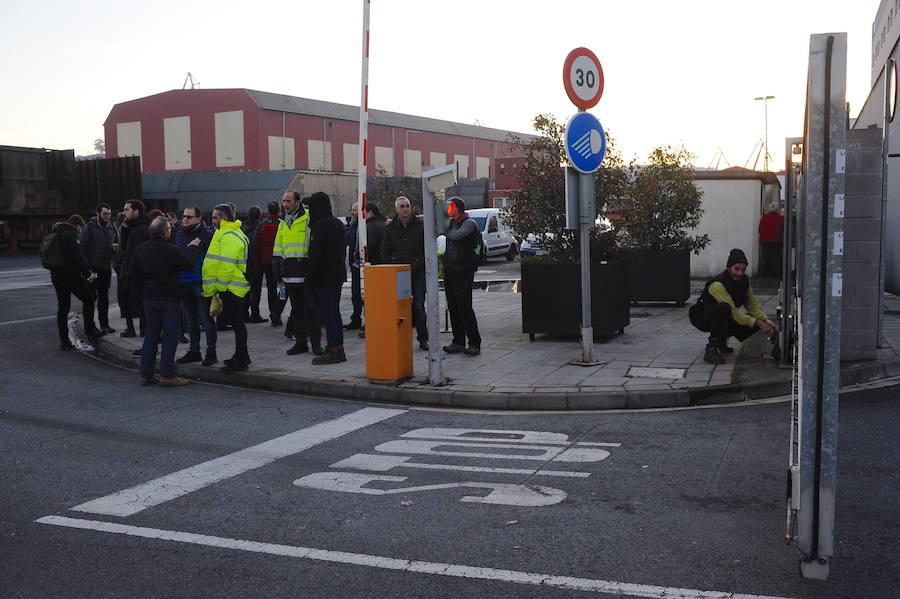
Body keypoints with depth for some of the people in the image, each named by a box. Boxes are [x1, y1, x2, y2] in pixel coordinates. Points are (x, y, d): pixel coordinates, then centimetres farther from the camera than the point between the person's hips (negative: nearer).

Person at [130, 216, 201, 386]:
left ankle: (145, 374, 15)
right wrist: (192, 248, 6)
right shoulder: (170, 250, -18)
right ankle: (167, 375, -1)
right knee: (170, 336, 0)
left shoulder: (141, 249, 4)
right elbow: (190, 265, -9)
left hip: (149, 299, 7)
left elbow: (133, 274, 11)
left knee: (151, 335, 14)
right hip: (169, 300, -7)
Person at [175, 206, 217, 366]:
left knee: (206, 320, -2)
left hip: (201, 284, -7)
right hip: (184, 284, 7)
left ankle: (211, 353, 7)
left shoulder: (207, 235, -7)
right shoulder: (180, 235, 13)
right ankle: (194, 351, 22)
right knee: (191, 321, 13)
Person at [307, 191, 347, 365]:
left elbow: (315, 255, -16)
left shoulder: (319, 226, -14)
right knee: (334, 312, 14)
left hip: (325, 277, -9)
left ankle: (333, 350, -8)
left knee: (327, 312, -7)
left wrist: (311, 278, -10)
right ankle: (339, 348, 17)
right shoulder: (338, 223, 14)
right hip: (338, 275, 9)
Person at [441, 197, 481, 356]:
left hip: (463, 272, -8)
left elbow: (457, 235, -26)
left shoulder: (469, 223, -10)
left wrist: (446, 231, -9)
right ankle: (458, 342, 16)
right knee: (453, 308, 9)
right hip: (450, 271, 8)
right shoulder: (452, 223, 16)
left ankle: (475, 344, -2)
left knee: (464, 308, -9)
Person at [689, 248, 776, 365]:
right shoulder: (717, 284, -29)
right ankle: (711, 349, -30)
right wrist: (758, 323, -30)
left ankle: (721, 341, 9)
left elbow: (753, 305, 3)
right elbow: (733, 313, -29)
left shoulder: (744, 281, -3)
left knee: (758, 321, -10)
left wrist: (766, 320, -14)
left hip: (724, 318, 8)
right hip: (702, 318, -8)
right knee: (724, 307, -39)